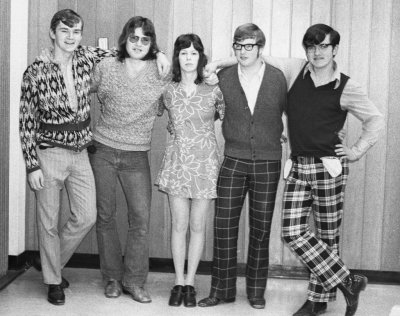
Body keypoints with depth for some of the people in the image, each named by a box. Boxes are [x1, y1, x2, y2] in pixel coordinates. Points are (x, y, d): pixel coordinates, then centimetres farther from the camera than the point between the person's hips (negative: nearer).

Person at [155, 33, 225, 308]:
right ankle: (179, 282, 15)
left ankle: (190, 282, 16)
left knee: (198, 226, 4)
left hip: (205, 163, -1)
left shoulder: (213, 90, -5)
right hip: (178, 161, 1)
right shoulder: (169, 91, 1)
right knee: (179, 225, 4)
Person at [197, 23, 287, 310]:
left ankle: (256, 291, 20)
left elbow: (288, 113, 13)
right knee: (224, 226, -2)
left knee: (261, 229, 6)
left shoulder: (277, 77, 0)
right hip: (233, 161, 0)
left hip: (268, 163, 0)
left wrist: (290, 151, 13)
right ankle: (222, 289, 12)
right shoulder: (223, 78, 0)